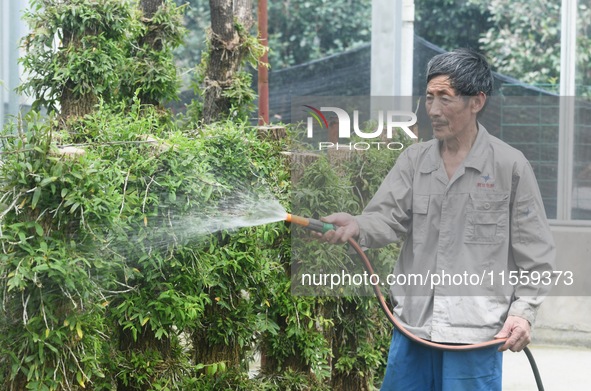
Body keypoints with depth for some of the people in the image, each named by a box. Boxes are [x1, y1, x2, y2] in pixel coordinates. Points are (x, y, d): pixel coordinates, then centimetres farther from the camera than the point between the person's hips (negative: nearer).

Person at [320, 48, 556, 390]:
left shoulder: (510, 166, -2)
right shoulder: (414, 160, 9)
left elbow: (536, 255, 1)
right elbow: (389, 217, -3)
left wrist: (523, 311, -8)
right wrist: (356, 226, -24)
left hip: (476, 332, -4)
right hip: (412, 324, 4)